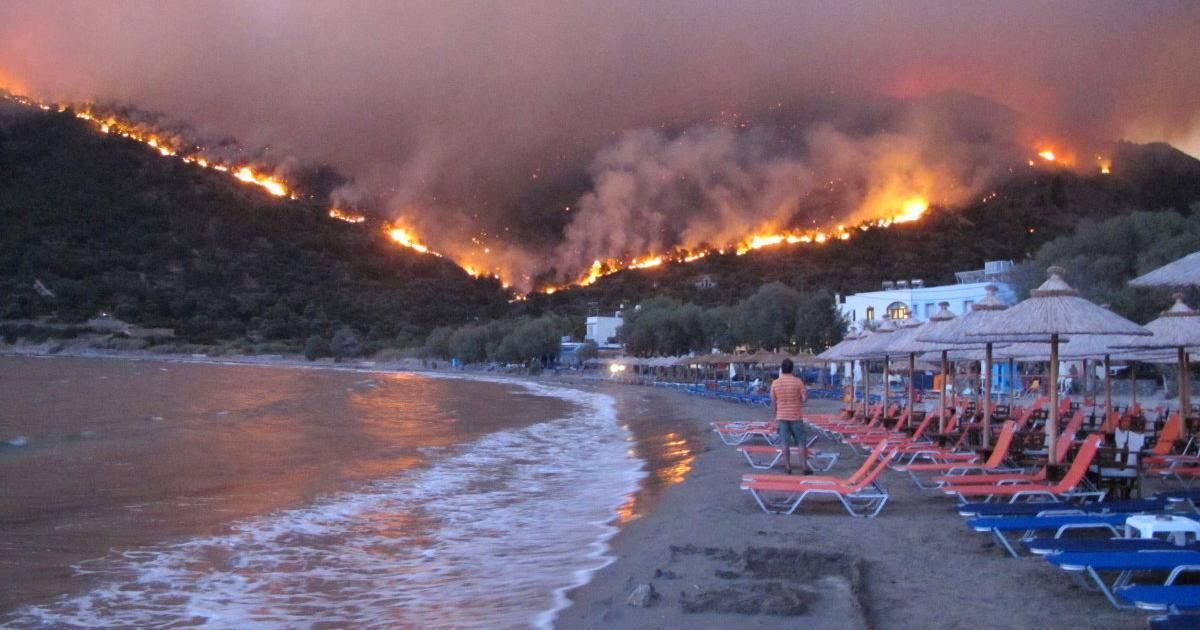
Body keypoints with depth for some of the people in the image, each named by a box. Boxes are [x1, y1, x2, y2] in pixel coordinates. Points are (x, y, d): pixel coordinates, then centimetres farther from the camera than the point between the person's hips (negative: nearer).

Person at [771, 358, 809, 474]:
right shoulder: (798, 382, -10)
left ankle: (787, 467, 5)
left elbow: (773, 402, 3)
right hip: (796, 416, -2)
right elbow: (804, 399, -10)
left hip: (782, 416, 2)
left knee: (785, 443, 6)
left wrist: (775, 415, 16)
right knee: (801, 442, 6)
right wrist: (806, 392, 12)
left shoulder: (775, 383, -3)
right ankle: (804, 466, 6)